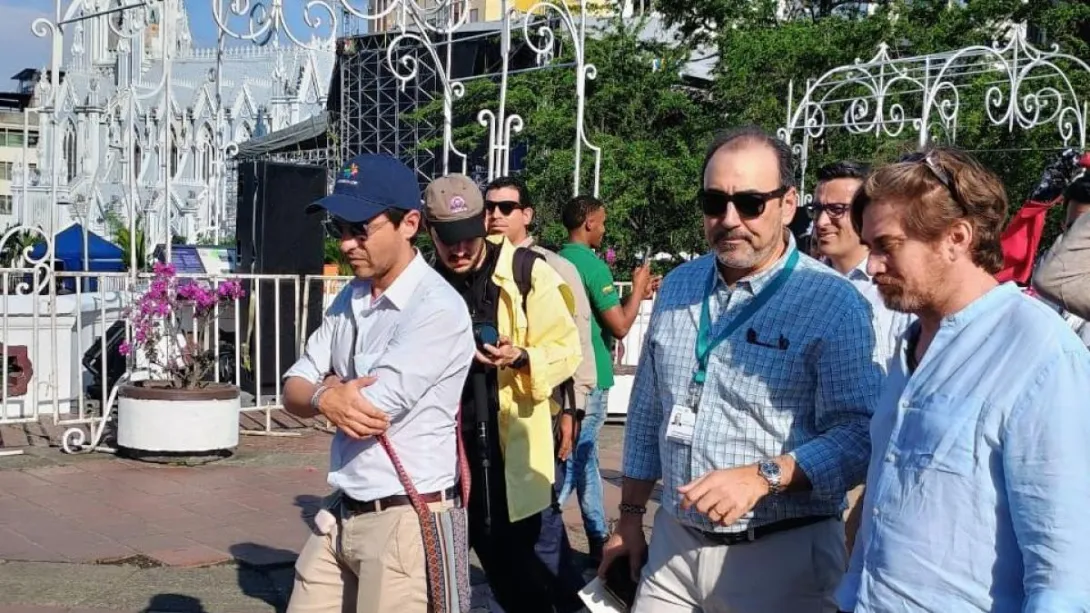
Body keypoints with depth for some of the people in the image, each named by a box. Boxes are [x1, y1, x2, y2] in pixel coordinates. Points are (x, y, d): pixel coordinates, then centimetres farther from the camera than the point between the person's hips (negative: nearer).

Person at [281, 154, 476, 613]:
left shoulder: (437, 308, -17)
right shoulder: (349, 299, 8)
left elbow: (373, 410, -22)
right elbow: (293, 391, 7)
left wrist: (331, 388, -1)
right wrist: (325, 398, -16)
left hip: (405, 520, -7)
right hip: (342, 514, 7)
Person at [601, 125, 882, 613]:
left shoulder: (833, 304, -12)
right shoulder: (677, 286, 7)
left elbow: (859, 433, -18)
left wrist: (763, 477, -28)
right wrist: (630, 517, 15)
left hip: (781, 556, -5)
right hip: (672, 544, 5)